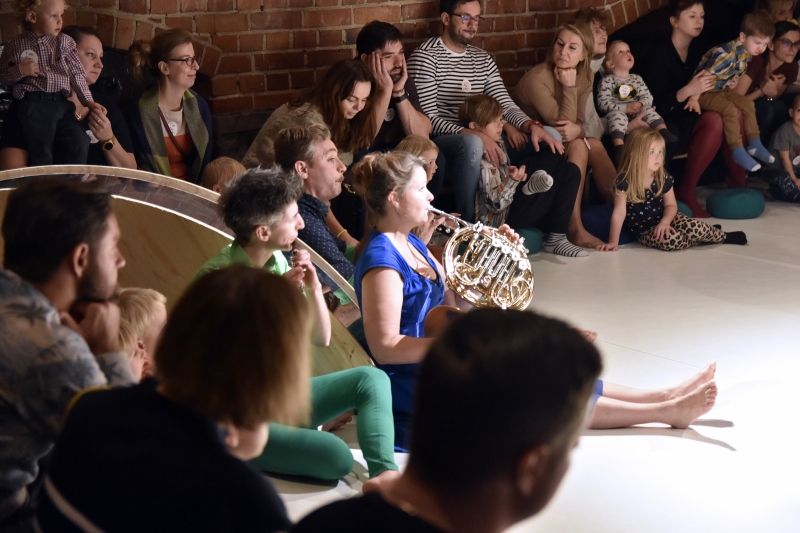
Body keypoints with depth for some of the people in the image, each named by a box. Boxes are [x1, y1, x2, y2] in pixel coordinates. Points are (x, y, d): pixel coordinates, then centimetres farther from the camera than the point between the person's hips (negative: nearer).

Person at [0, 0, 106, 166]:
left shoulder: (65, 42, 9)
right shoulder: (15, 45, 5)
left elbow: (77, 74, 10)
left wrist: (88, 101, 2)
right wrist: (19, 71, -8)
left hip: (61, 103, 3)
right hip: (33, 105, -3)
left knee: (79, 143, -10)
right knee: (41, 152, -12)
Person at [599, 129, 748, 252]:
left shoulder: (663, 177, -8)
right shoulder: (625, 181, -21)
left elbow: (671, 204, 2)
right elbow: (619, 213, -19)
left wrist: (665, 221, -18)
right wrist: (613, 242, -19)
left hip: (663, 220, 3)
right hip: (644, 230, -3)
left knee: (694, 227, -24)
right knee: (669, 239, -32)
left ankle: (723, 237, 6)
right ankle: (704, 235, -5)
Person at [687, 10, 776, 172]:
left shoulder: (748, 53, -3)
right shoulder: (728, 54, -32)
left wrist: (733, 80, -1)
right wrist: (694, 99, -28)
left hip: (722, 89, 9)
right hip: (705, 92, -9)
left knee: (747, 104, 6)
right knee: (730, 110, -24)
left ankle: (754, 145, 16)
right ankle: (738, 152, -15)